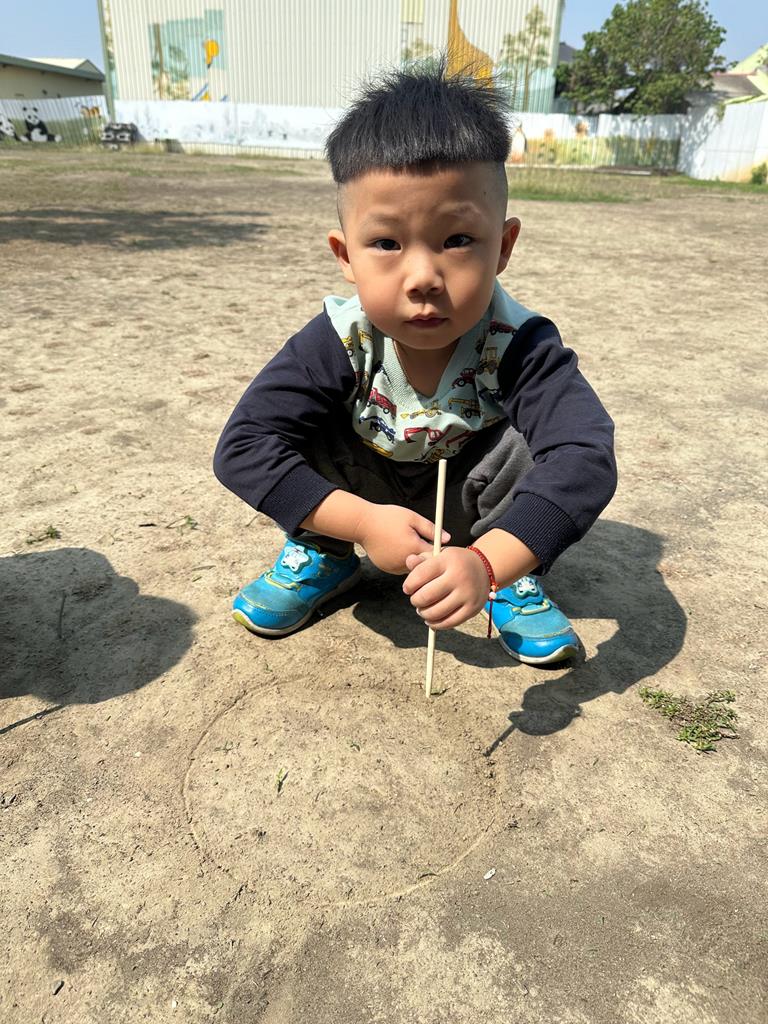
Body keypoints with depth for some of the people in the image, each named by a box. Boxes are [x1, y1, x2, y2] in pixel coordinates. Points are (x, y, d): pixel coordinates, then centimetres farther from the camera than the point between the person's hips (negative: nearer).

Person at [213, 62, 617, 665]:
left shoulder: (518, 347, -31)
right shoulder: (337, 343, -29)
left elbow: (585, 458, -42)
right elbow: (242, 448, -31)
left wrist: (489, 562, -55)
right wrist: (362, 523, -39)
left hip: (469, 503, 0)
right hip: (366, 496, 1)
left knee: (525, 446, -30)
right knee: (297, 424, -25)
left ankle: (516, 582, -3)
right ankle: (319, 558, 2)